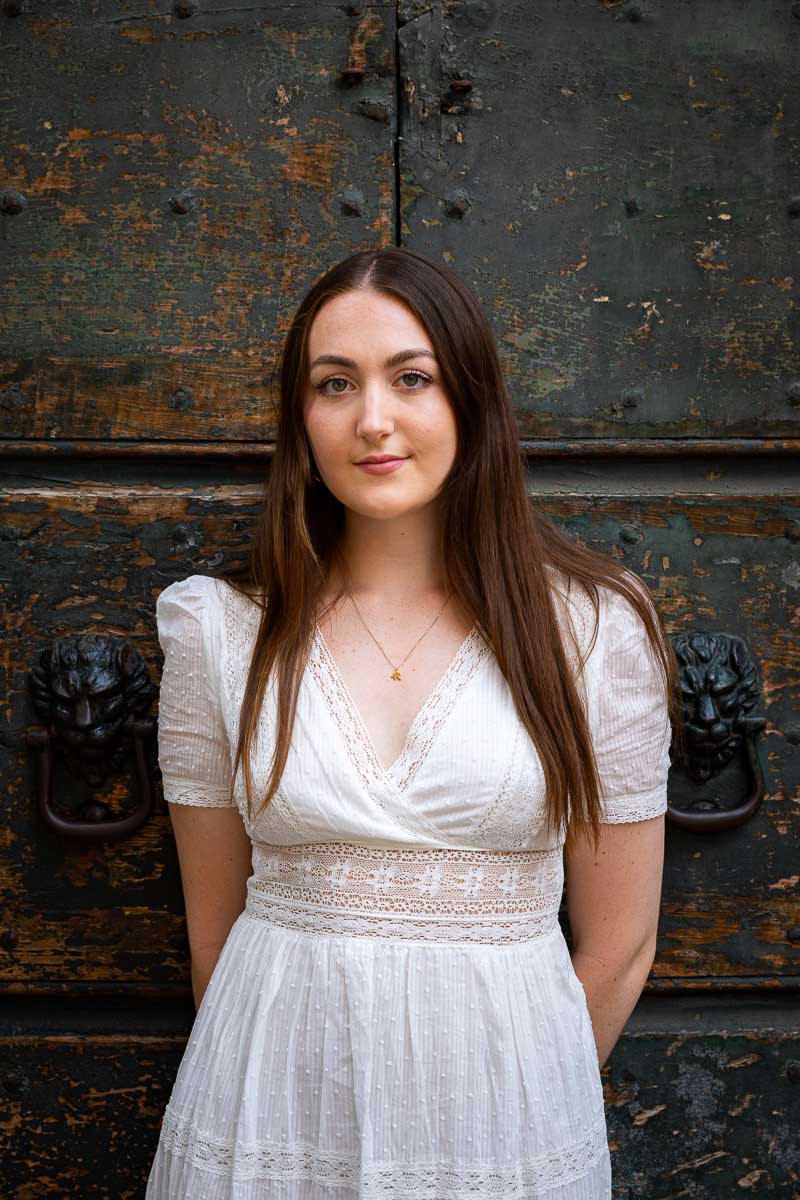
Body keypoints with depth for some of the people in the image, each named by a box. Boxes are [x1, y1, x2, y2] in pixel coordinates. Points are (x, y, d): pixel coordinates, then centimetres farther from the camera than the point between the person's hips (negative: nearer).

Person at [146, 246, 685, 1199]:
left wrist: (520, 1109, 5)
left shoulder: (594, 624, -7)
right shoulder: (223, 628, -3)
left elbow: (619, 944, -1)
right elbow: (212, 929, 4)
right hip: (268, 1119, 1)